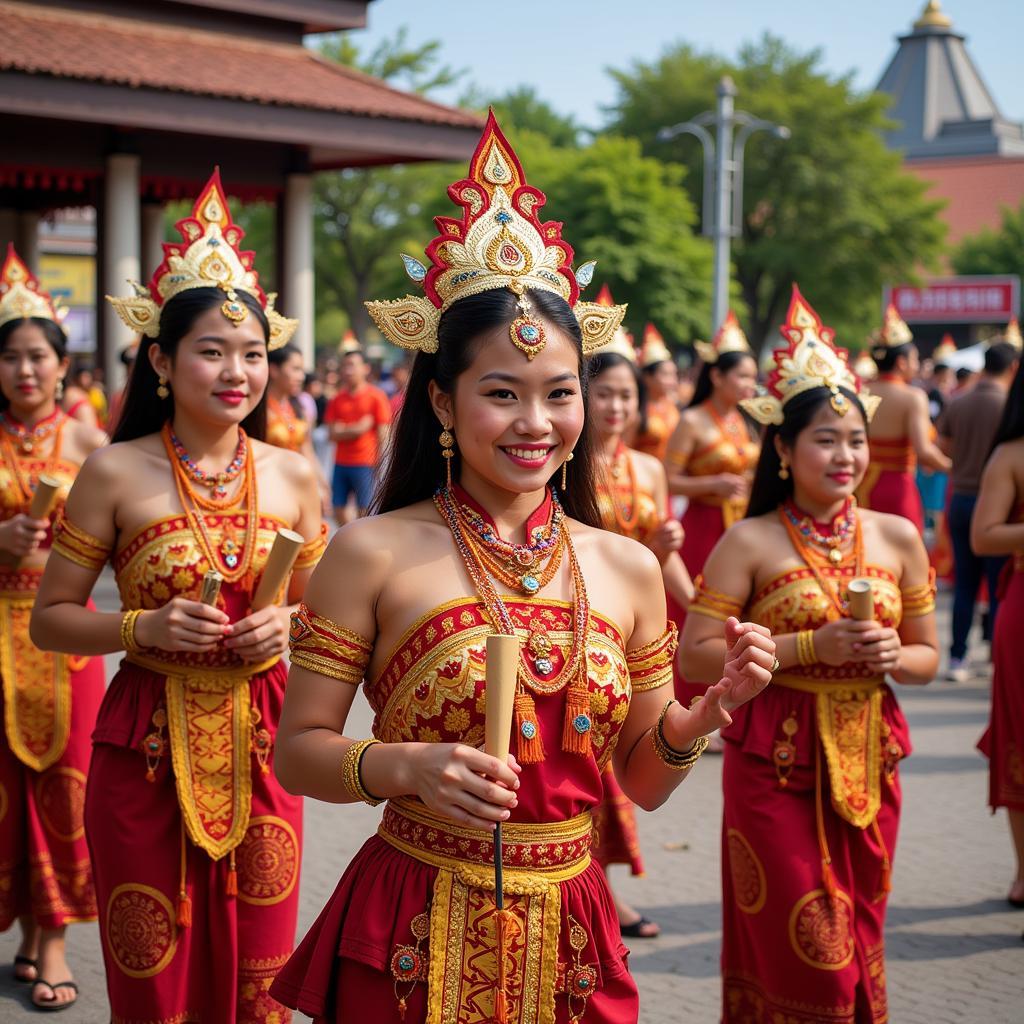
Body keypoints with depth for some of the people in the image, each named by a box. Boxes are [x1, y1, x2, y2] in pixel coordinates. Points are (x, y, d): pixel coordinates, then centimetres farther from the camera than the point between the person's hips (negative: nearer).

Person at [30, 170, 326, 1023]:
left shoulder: (292, 476, 3)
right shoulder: (116, 475, -6)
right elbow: (50, 618, -1)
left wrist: (286, 626, -6)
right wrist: (145, 629, -17)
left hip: (260, 744, 3)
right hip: (147, 750, -2)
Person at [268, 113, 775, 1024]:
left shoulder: (629, 569, 2)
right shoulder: (374, 555, -9)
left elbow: (643, 779, 10)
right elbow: (299, 751, -5)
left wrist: (709, 710, -8)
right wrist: (403, 766, -23)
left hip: (568, 936, 3)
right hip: (414, 939, -3)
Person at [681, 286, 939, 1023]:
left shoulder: (897, 538, 4)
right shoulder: (751, 542, -7)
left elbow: (928, 657, 11)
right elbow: (696, 654, -12)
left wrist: (891, 657, -12)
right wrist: (808, 646, -18)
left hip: (866, 761, 4)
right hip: (776, 762, -4)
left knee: (858, 935, 14)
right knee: (803, 945, -1)